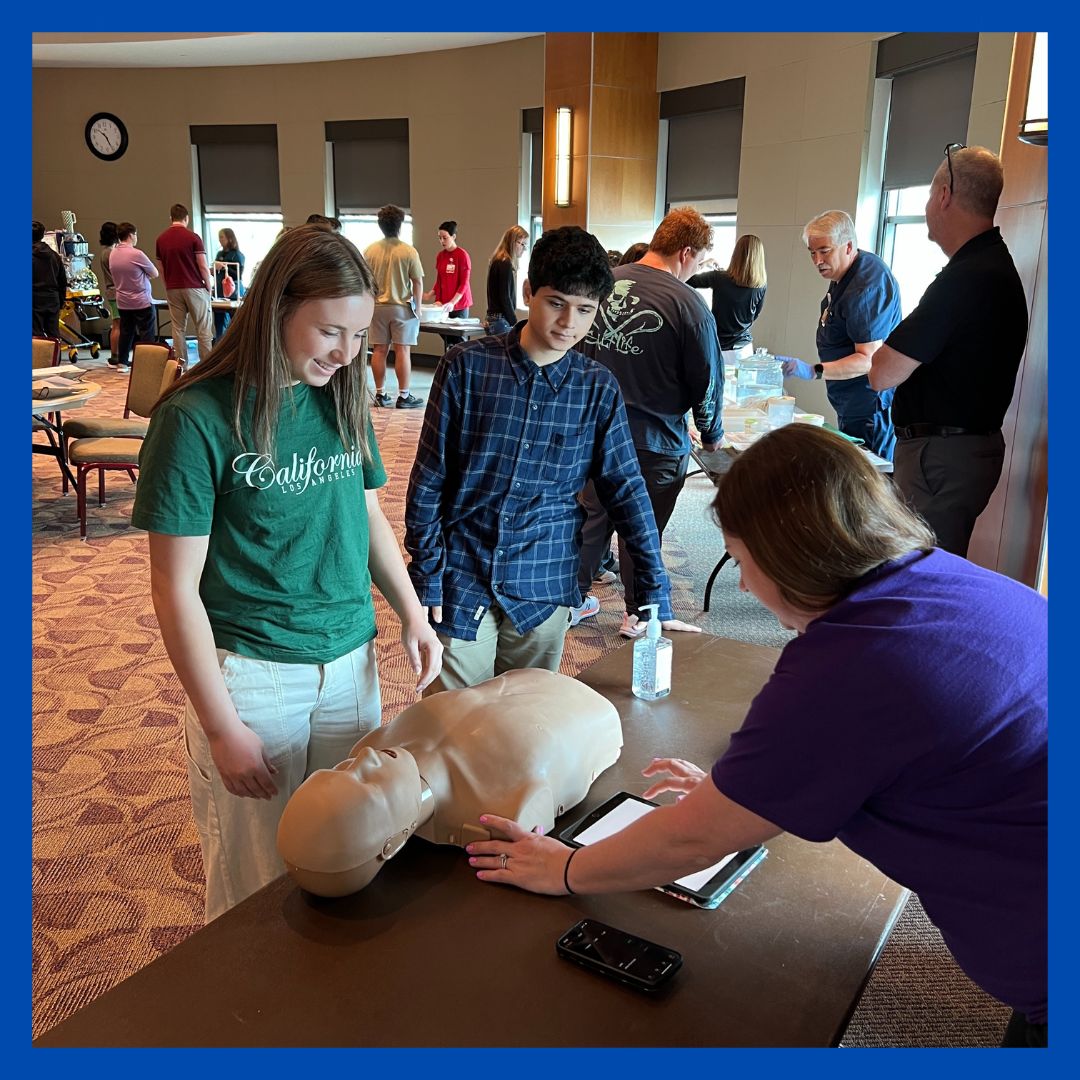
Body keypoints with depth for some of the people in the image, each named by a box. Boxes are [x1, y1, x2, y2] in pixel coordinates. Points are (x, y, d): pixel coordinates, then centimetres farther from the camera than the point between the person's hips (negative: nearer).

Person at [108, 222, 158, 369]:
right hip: (142, 301, -7)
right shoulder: (136, 254, -17)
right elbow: (155, 274, -7)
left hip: (123, 301, 7)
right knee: (147, 335, -1)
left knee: (126, 332, 14)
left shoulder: (112, 254, 4)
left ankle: (121, 362, 19)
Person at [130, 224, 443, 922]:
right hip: (251, 674, -5)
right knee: (260, 883, 12)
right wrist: (221, 727, -12)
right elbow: (177, 589, -13)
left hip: (351, 662, 5)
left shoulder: (342, 398, 2)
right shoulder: (198, 416, -15)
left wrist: (414, 616, 5)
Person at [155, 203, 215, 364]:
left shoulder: (161, 239, 6)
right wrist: (209, 287, 2)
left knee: (178, 329, 7)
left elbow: (161, 269, 9)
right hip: (194, 288, -4)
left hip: (172, 289, 4)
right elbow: (203, 267, -10)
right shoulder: (193, 237, -9)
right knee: (203, 330, 0)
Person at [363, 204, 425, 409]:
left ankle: (380, 394, 11)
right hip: (402, 307, -3)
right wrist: (417, 307, 3)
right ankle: (404, 396, 1)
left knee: (379, 350, 7)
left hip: (377, 306, 3)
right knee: (403, 351, 0)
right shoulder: (408, 251, -9)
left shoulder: (370, 251, -1)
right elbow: (418, 282, -7)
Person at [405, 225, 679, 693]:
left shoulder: (599, 389, -2)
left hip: (544, 587, 2)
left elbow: (627, 492, 1)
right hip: (462, 581, -2)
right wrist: (426, 578, -6)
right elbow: (428, 480, -4)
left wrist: (658, 598, -2)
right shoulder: (467, 367, -8)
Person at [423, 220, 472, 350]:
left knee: (458, 340, -3)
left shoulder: (462, 255, -8)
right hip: (442, 305, 5)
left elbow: (464, 284, -10)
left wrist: (452, 302, -21)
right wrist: (429, 295, 1)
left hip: (459, 306, -5)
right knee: (446, 339, 5)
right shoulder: (440, 256, 9)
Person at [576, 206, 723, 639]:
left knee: (595, 514, 19)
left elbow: (583, 353, 9)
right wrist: (712, 435, 9)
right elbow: (707, 381, -8)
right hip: (655, 440, -5)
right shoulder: (688, 304, -15)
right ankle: (640, 614, 24)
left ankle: (574, 596, 30)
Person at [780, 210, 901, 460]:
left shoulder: (867, 285, -22)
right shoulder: (844, 274, 10)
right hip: (851, 406, 10)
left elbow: (868, 359, -26)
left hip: (870, 409, -10)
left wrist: (813, 371, -34)